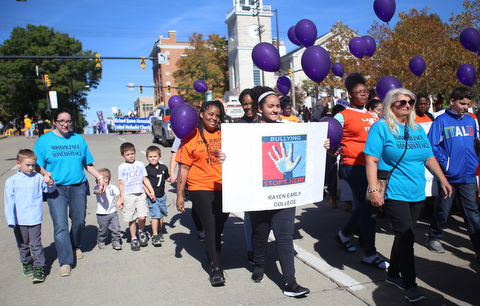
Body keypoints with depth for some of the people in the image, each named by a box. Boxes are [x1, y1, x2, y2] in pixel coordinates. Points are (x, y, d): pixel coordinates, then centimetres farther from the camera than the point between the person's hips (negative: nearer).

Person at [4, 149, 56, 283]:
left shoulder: (38, 178, -1)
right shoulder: (11, 181, -2)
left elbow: (49, 190, 11)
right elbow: (9, 202, -2)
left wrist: (50, 184, -13)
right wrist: (10, 220, -7)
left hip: (35, 219, -1)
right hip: (19, 221, 2)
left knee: (36, 244, -2)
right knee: (23, 245, 17)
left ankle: (39, 268, 5)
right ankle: (27, 264, 36)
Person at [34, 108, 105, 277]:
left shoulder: (78, 139, 10)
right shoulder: (44, 140, 3)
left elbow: (88, 164, 14)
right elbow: (38, 166, 0)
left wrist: (99, 177, 1)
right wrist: (45, 175, -21)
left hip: (78, 187, 3)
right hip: (56, 189, -2)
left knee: (79, 221, 9)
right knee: (60, 225, -8)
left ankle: (76, 246, 37)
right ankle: (65, 262, 0)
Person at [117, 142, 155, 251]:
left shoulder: (140, 164, 10)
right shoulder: (121, 167, 8)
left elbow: (145, 179, 15)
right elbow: (121, 183, 11)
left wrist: (151, 191, 10)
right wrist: (120, 198, 10)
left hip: (140, 194, 0)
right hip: (128, 196, 0)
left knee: (142, 217, -11)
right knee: (131, 219, 4)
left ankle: (141, 232, 18)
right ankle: (133, 239, 21)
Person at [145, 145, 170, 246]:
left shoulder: (164, 168, 4)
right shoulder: (147, 170, -10)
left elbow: (167, 178, 19)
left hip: (162, 196, 5)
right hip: (152, 197, -5)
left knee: (161, 215, 14)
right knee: (155, 215, -10)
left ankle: (159, 232, 32)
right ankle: (154, 236, -1)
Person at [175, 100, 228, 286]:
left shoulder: (224, 135, 9)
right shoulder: (191, 137, 1)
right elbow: (184, 168, 0)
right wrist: (179, 194, -3)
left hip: (223, 188, 3)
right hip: (200, 188, -3)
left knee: (218, 227, 11)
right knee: (211, 227, -8)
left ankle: (211, 254, 36)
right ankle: (216, 268, -1)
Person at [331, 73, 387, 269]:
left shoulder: (373, 116, 17)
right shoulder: (342, 116, -3)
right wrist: (333, 150, -25)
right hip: (354, 166, -7)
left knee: (363, 207, 14)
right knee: (368, 207, -7)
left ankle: (344, 235, 38)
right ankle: (370, 254, 6)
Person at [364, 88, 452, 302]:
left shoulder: (417, 129, 14)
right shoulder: (381, 127, -7)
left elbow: (429, 158, 21)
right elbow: (371, 161, -13)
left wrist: (442, 179, 13)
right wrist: (373, 190, -20)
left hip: (417, 193, 7)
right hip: (394, 193, -7)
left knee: (404, 235, 14)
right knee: (406, 236, -8)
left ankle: (393, 274, 30)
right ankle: (410, 285, 4)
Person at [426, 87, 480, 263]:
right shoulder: (441, 120, -5)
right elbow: (432, 146, -9)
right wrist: (445, 163, -15)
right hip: (449, 175, -3)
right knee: (443, 210, 9)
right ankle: (434, 238, 28)